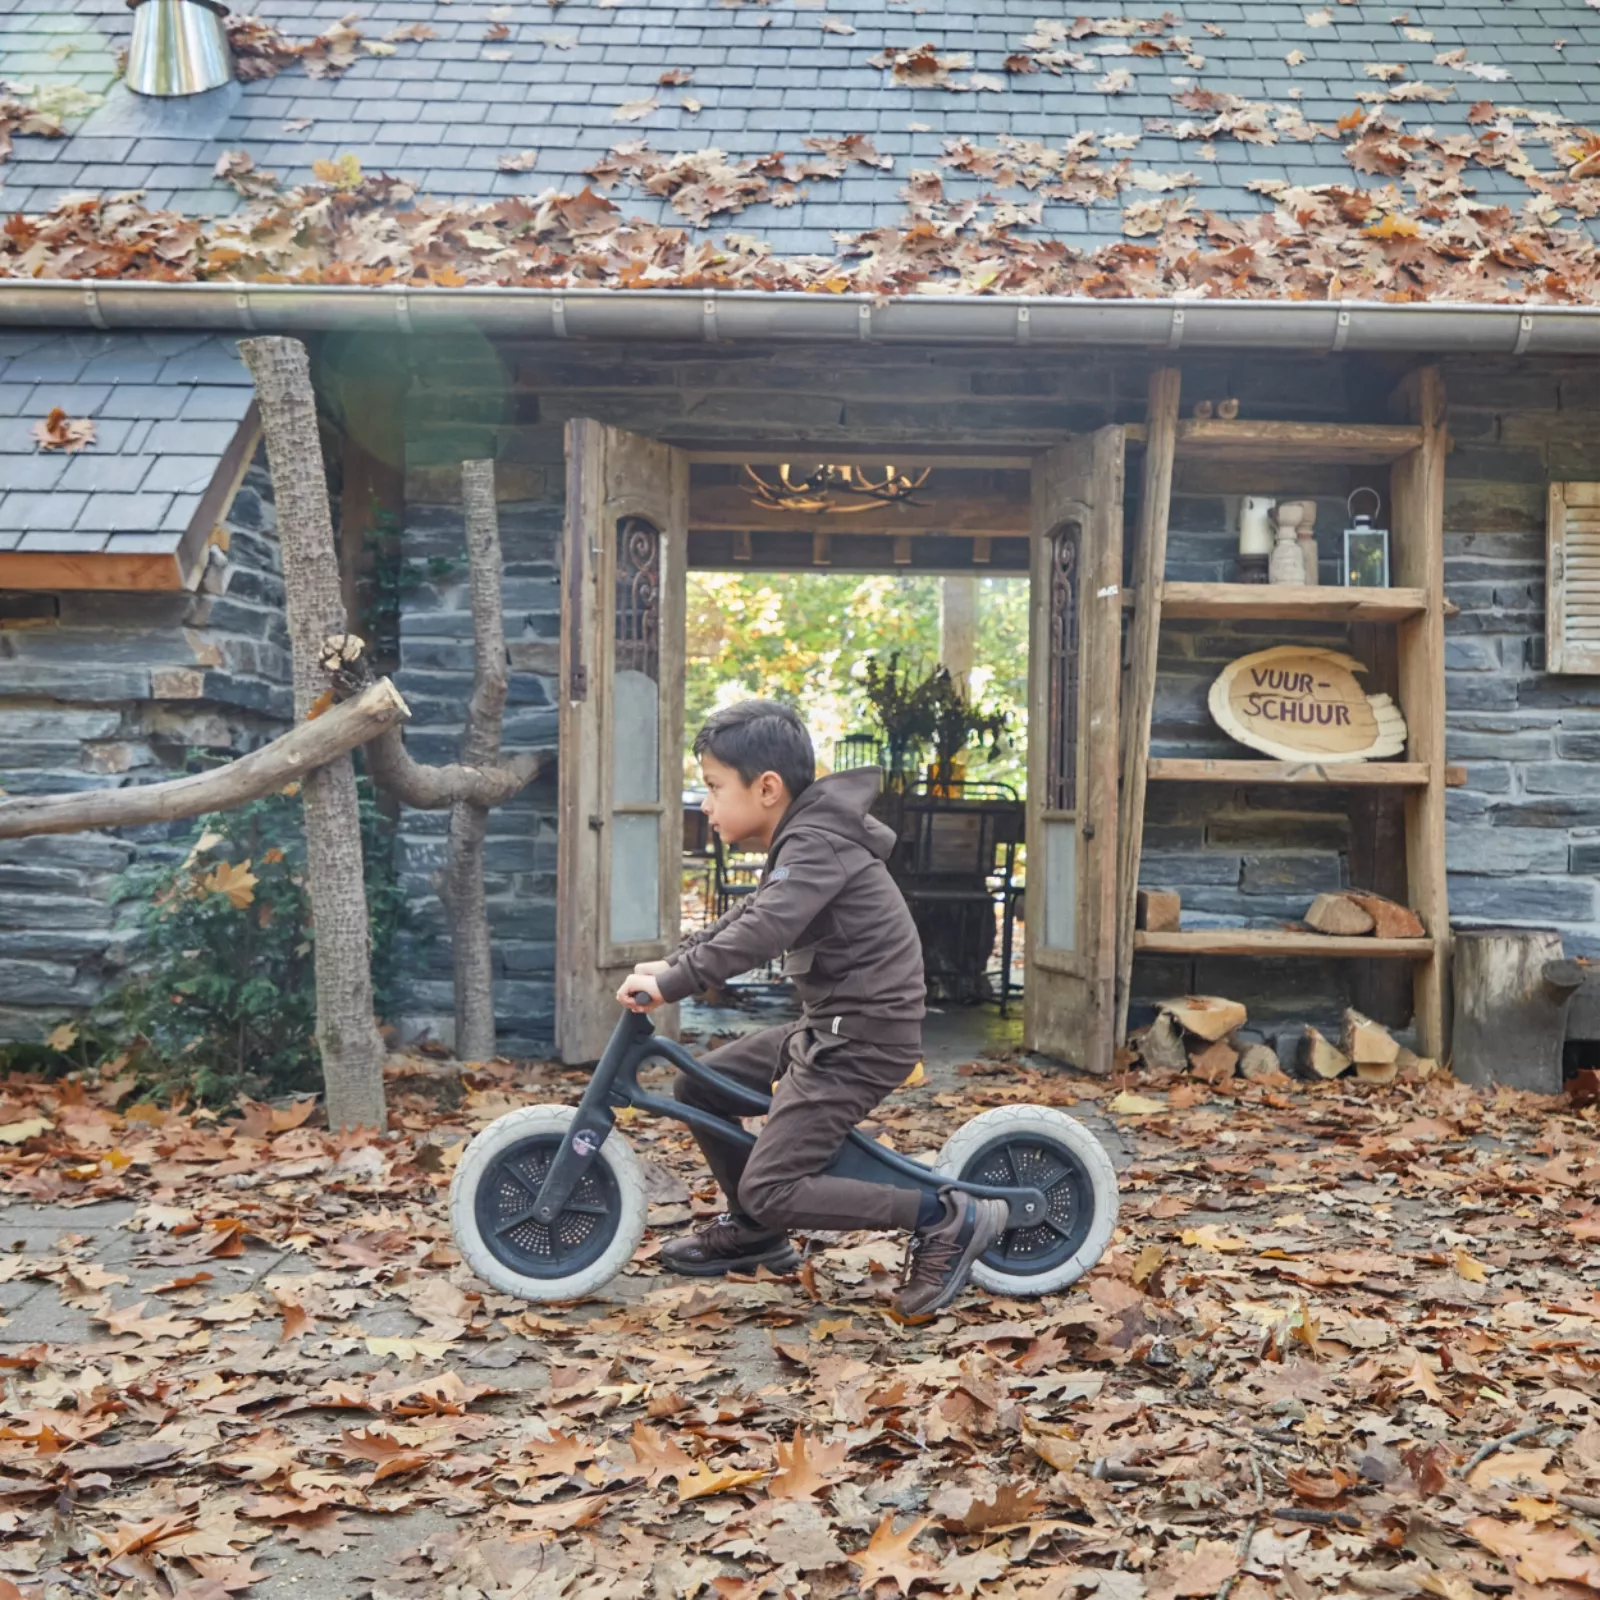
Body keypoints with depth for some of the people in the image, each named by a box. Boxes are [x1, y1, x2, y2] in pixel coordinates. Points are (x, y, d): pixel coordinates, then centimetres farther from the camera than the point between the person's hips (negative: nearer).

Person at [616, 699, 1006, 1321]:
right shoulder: (801, 841, 13)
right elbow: (747, 915, 25)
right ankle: (753, 1233, 29)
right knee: (699, 1086, 14)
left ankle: (944, 1220, -8)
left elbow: (762, 933, -33)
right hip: (828, 1026, 10)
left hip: (862, 1041, -10)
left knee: (768, 1190, -13)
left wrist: (671, 984, -32)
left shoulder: (815, 847, -19)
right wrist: (670, 964, 18)